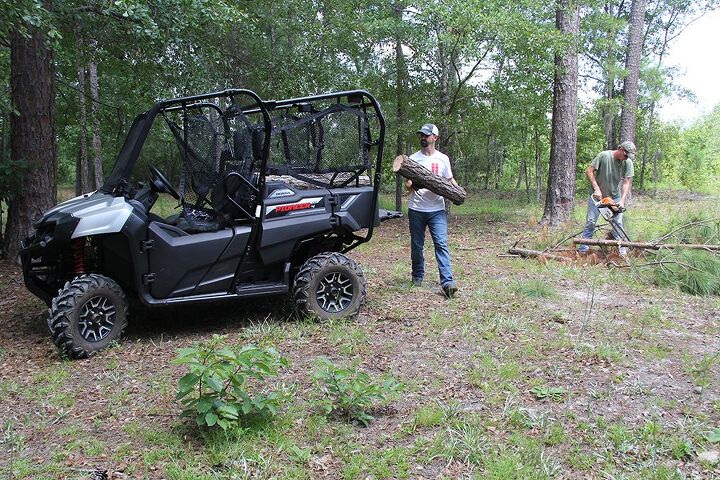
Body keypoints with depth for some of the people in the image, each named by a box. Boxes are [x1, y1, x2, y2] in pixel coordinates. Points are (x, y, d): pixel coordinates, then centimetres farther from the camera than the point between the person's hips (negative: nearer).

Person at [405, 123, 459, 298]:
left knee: (441, 244, -11)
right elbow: (408, 184, 0)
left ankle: (447, 282, -17)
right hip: (416, 209, 1)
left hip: (437, 209, -1)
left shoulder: (443, 159, 7)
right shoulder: (413, 159, 3)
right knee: (417, 245, 10)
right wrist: (412, 186, -24)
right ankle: (417, 277, 28)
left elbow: (450, 179, 16)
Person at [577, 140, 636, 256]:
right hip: (597, 195, -2)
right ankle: (583, 249, 4)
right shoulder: (604, 156, -20)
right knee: (590, 221, -1)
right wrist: (596, 189, -22)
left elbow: (627, 183, -13)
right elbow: (589, 171, -17)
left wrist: (622, 201, -24)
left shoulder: (628, 163, -12)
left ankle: (622, 250, 5)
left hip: (615, 196, 2)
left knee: (617, 223, -1)